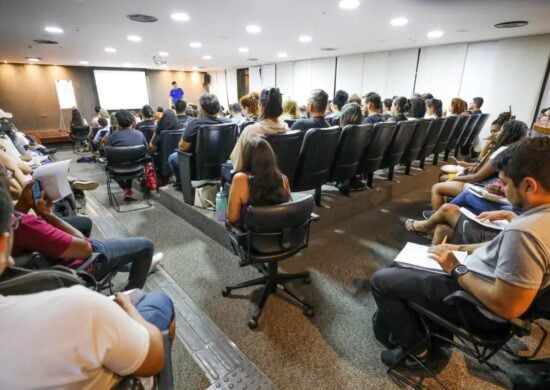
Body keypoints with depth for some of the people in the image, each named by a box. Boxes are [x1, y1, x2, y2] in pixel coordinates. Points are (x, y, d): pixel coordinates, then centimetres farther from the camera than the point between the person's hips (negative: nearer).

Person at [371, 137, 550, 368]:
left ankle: (416, 349, 14)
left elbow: (507, 307, -30)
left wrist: (457, 270, -18)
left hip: (481, 306, -10)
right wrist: (461, 249, 8)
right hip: (480, 281, 10)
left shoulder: (525, 231, -34)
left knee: (381, 280, -5)